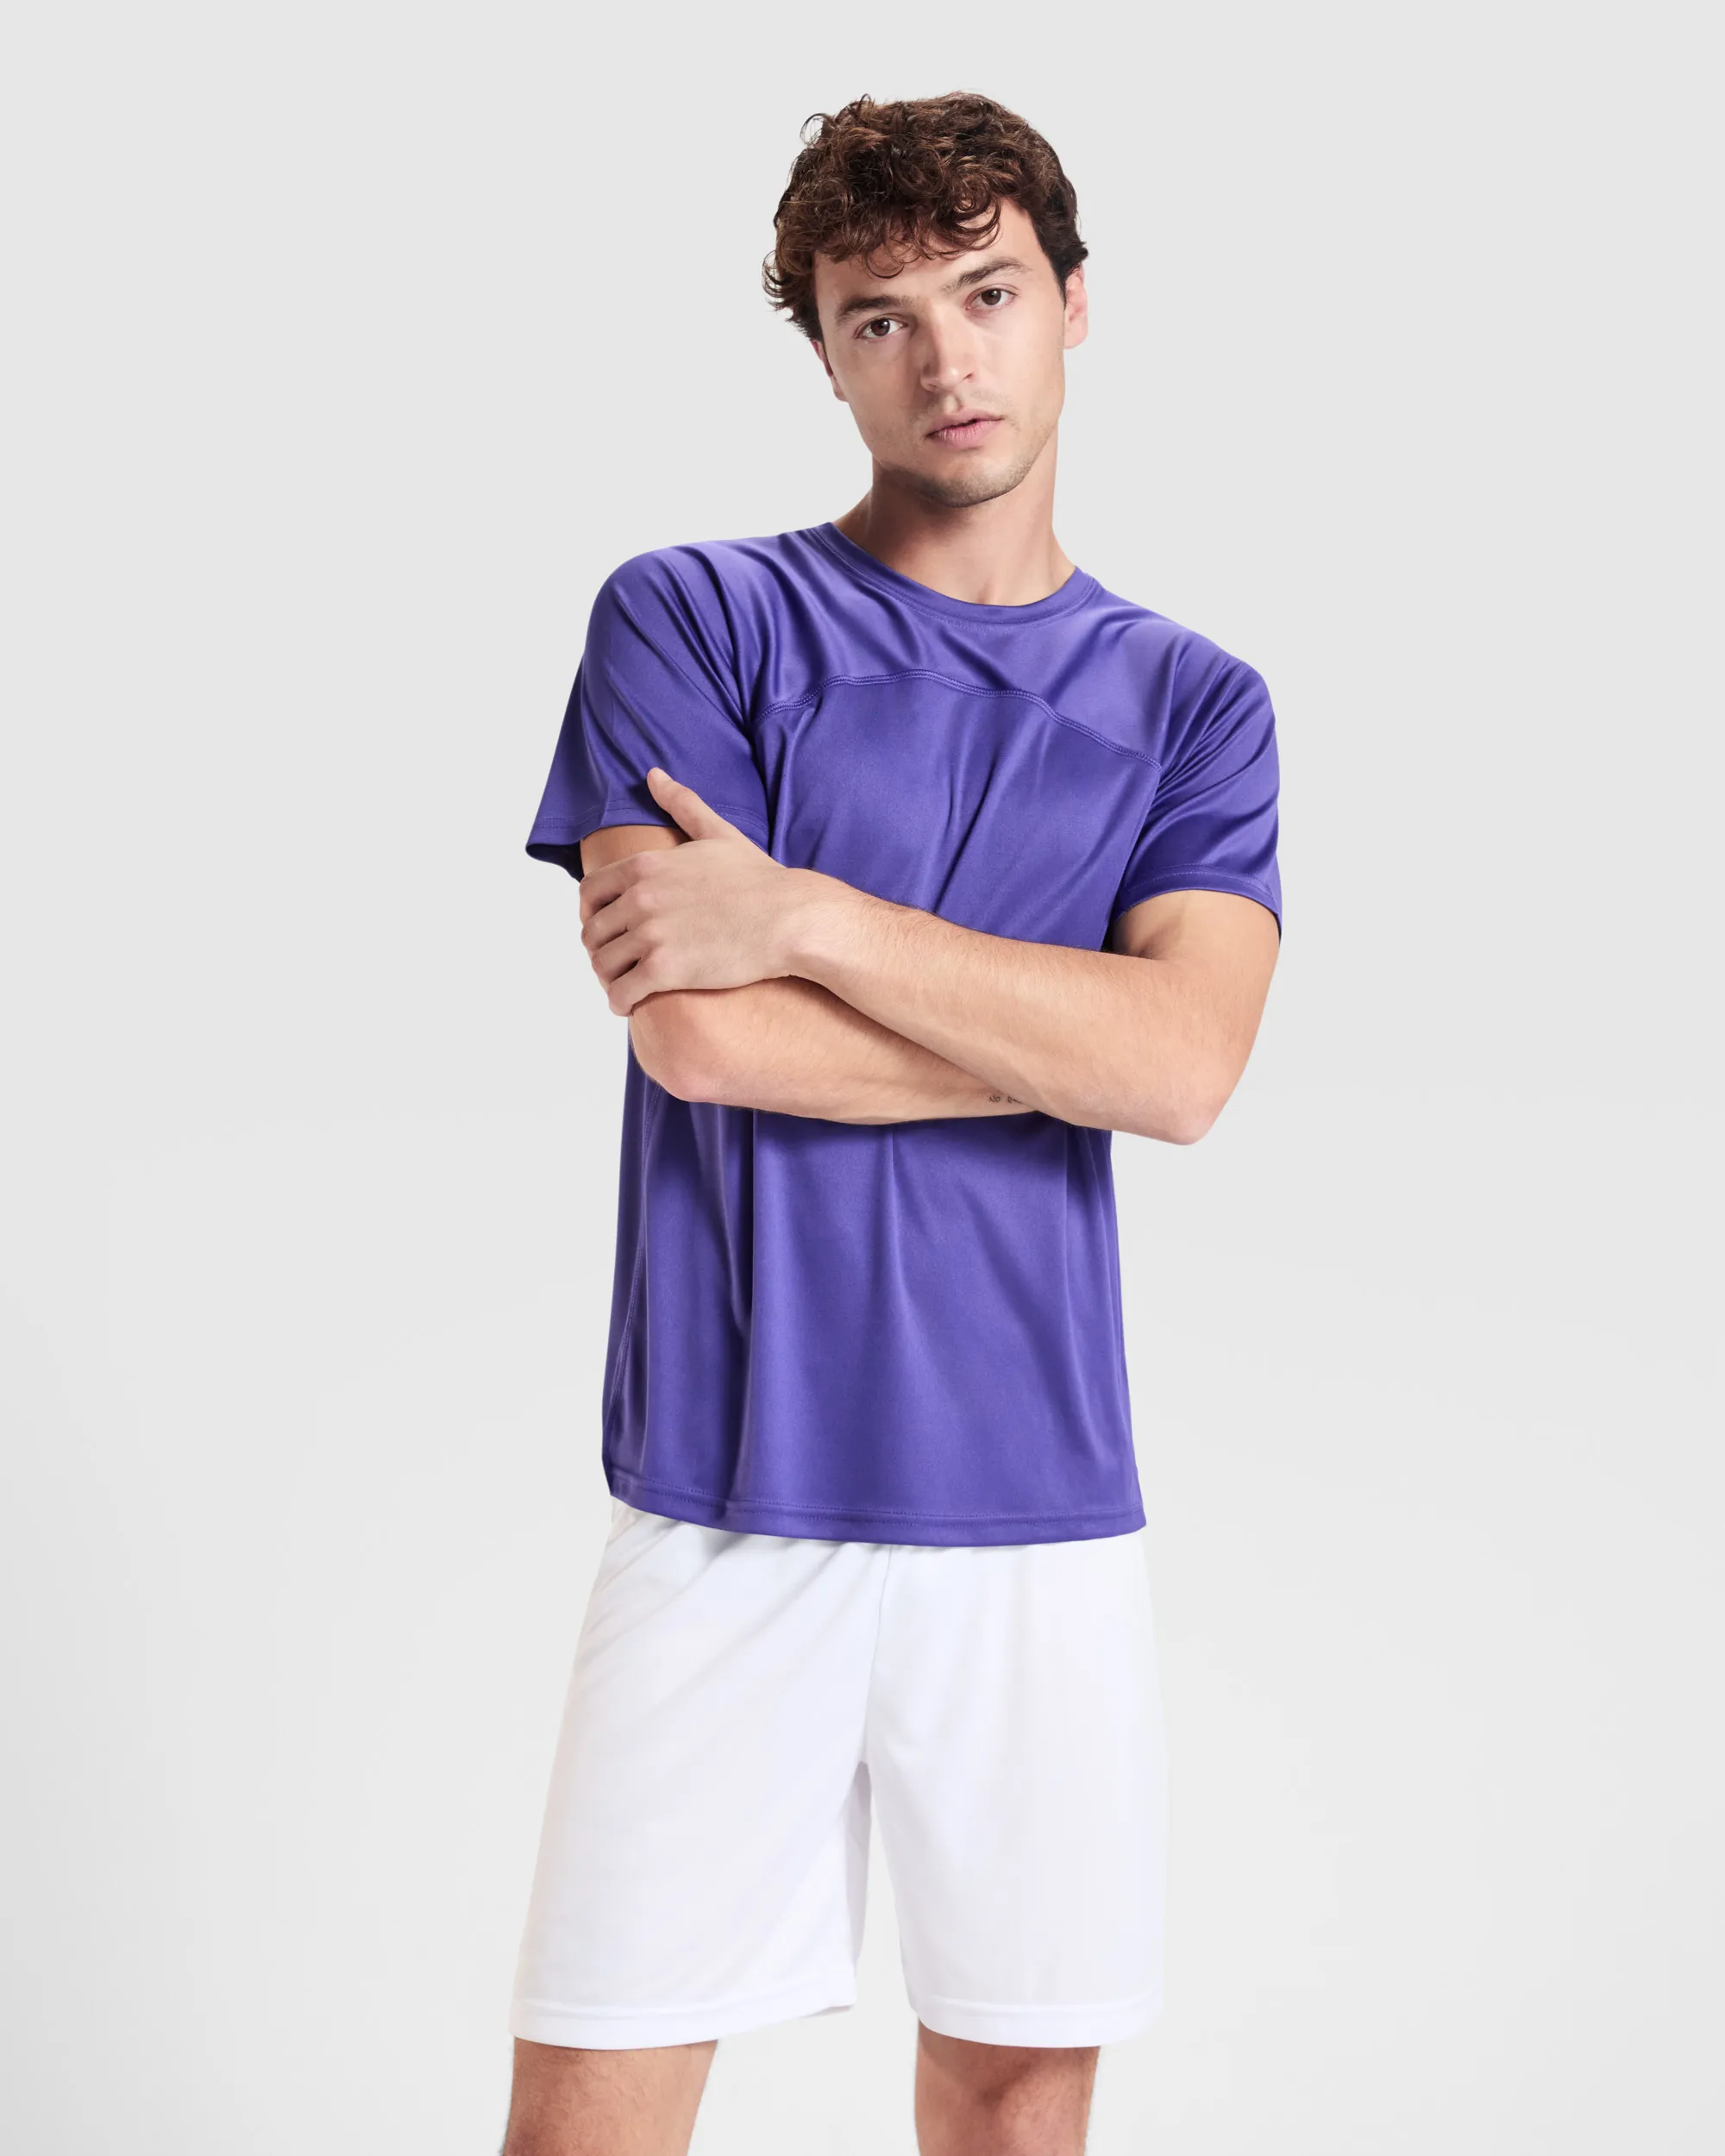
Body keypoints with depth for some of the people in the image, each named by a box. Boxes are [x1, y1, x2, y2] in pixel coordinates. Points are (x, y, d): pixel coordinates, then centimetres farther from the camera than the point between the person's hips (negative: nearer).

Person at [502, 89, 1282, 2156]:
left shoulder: (1191, 701, 9)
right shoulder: (689, 620, 2)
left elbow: (1188, 1067, -8)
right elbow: (693, 1032, -11)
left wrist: (809, 916, -13)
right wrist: (1080, 1015, -4)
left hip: (1041, 1504, 3)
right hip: (729, 1494, -2)